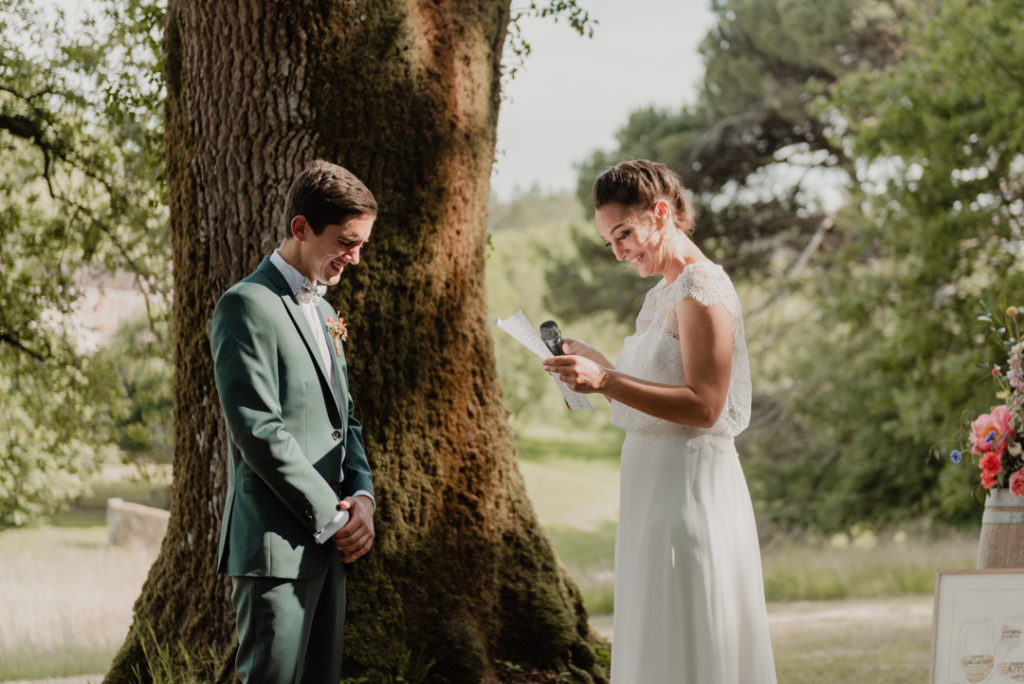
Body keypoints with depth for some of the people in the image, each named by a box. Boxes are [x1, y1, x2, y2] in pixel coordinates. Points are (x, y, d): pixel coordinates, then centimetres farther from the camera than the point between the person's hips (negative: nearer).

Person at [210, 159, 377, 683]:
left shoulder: (322, 313, 21)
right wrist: (333, 518, -13)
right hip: (276, 546, -9)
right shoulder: (248, 305, -9)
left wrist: (362, 496, 2)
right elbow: (259, 431, -17)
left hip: (325, 542, 9)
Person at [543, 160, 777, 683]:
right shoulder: (661, 295, 17)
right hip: (651, 479, 10)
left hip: (689, 482, -10)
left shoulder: (702, 288, -12)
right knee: (652, 642, 12)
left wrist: (607, 381, -24)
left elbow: (703, 405, -20)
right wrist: (594, 365, 10)